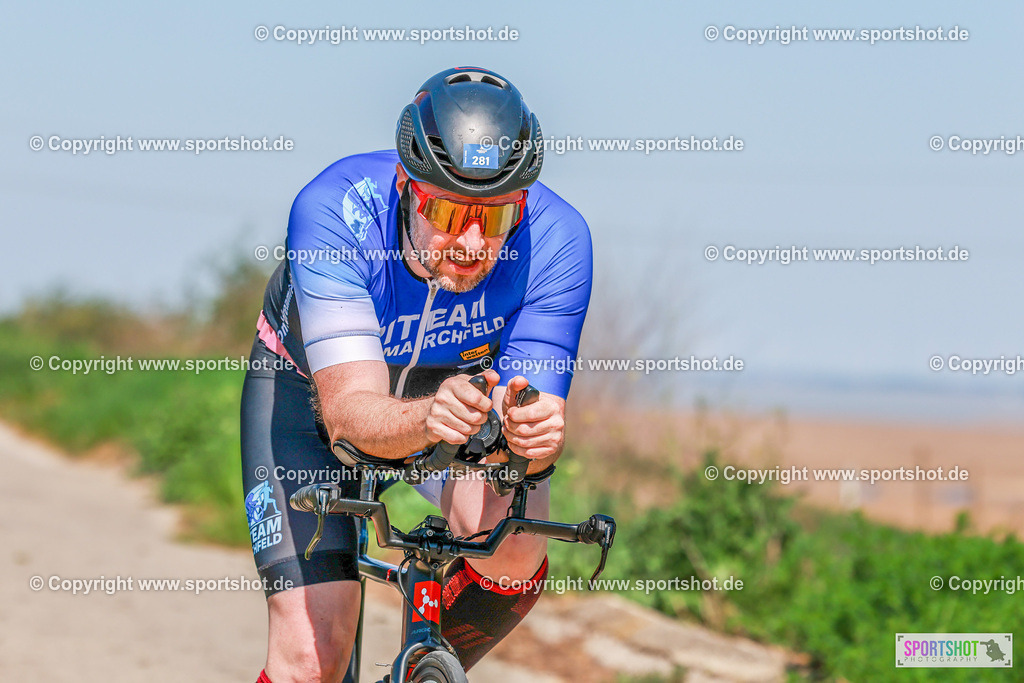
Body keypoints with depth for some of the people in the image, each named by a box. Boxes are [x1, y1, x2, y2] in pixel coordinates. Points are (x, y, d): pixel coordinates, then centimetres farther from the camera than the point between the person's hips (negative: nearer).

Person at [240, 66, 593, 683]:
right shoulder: (334, 211, -37)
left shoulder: (556, 239, -31)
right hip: (310, 382, -2)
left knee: (513, 552, -28)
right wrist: (425, 421, -65)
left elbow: (531, 413, -31)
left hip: (458, 381, 2)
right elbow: (348, 411, -44)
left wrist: (531, 432, -56)